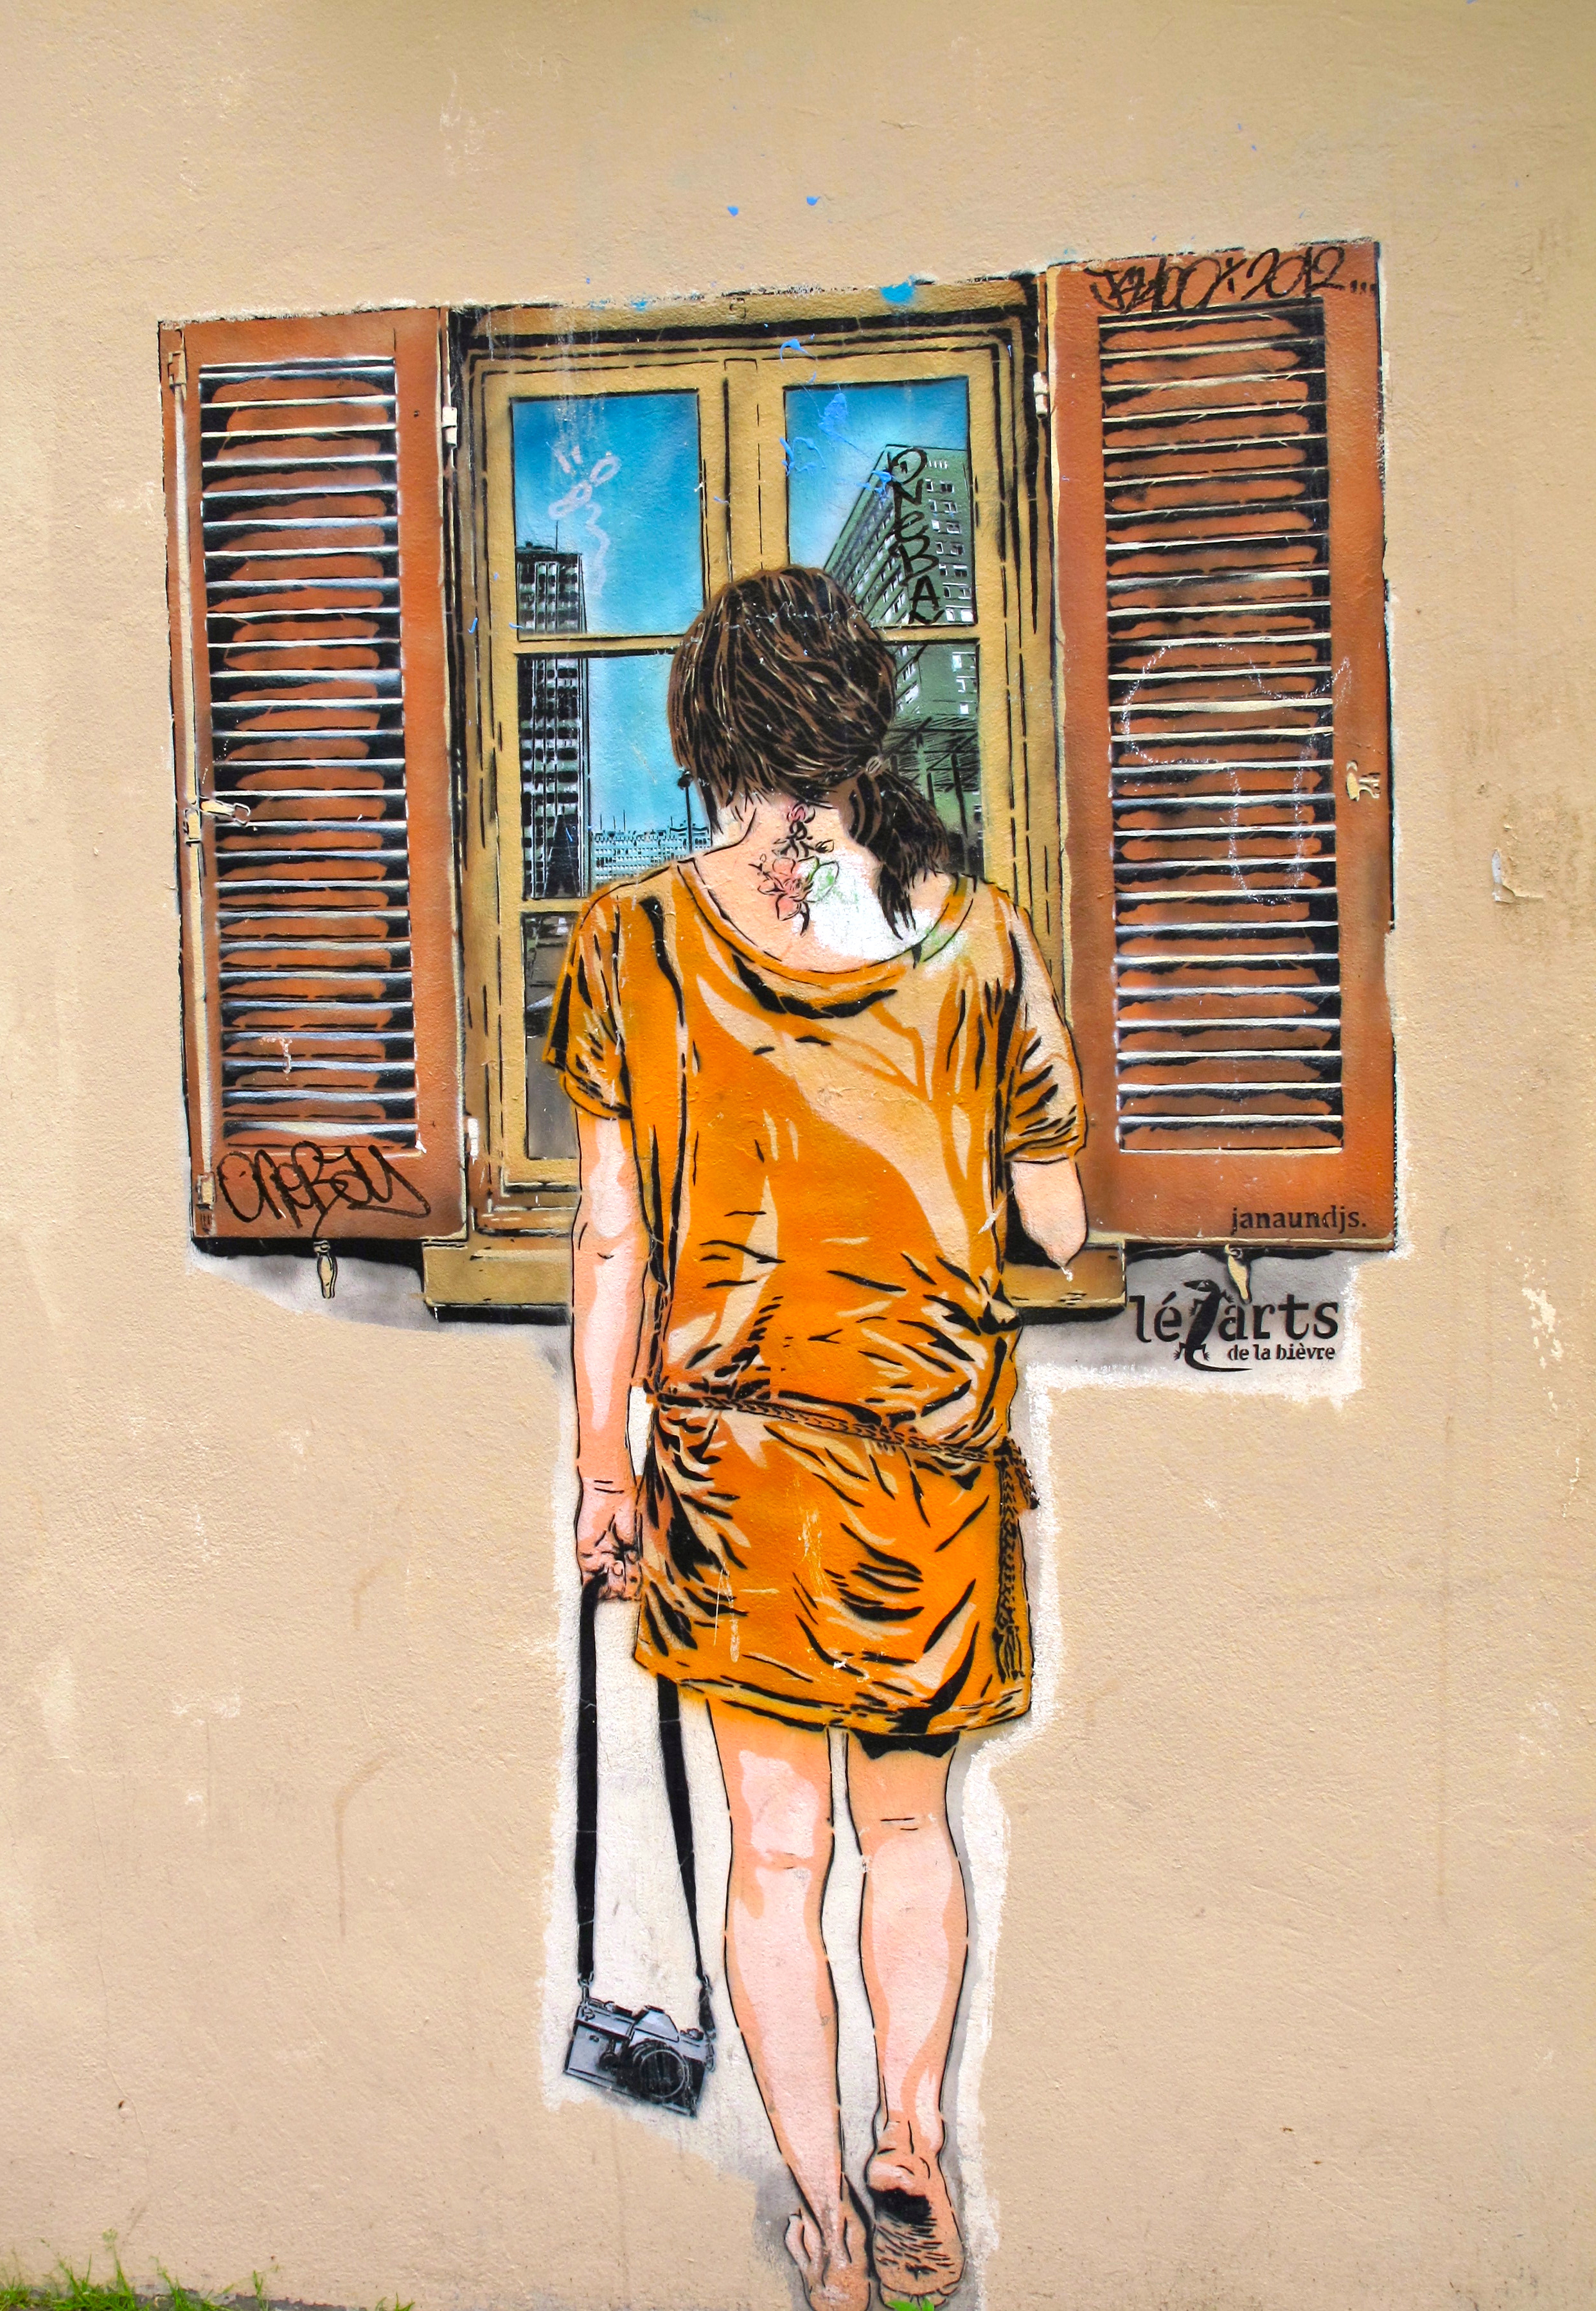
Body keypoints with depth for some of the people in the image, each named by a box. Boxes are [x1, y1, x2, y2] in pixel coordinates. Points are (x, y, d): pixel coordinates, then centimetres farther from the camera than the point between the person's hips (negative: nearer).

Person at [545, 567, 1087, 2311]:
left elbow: (611, 1231, -5)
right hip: (934, 1450, 1)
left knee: (774, 1847, 11)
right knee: (908, 1820, 20)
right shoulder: (971, 932, -4)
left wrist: (601, 1464, 2)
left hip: (729, 1459, -1)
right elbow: (1057, 1218, 1)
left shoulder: (631, 941, -5)